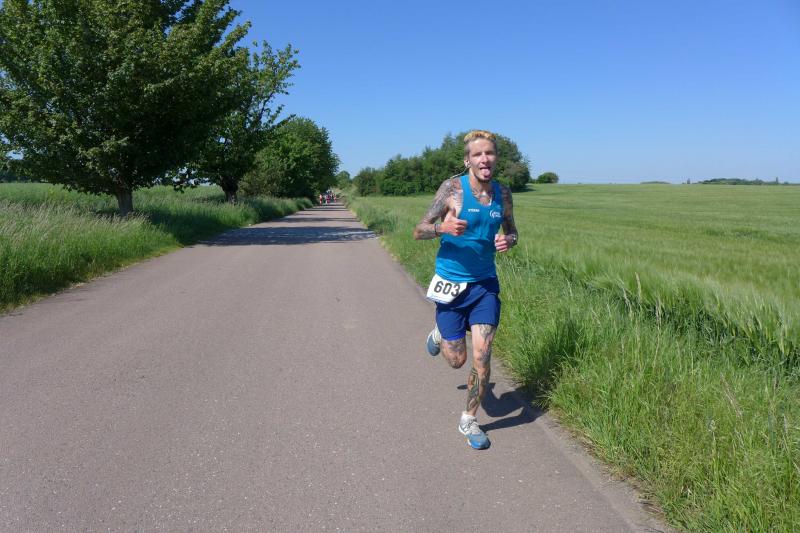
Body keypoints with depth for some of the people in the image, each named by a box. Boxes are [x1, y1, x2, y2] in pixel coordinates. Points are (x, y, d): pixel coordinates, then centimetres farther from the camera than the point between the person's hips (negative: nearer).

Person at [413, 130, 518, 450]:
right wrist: (442, 227, -32)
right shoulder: (452, 188, -12)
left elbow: (512, 231, 16)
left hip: (485, 283, 3)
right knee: (456, 360, 8)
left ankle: (469, 421, 19)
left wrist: (508, 241, -8)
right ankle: (439, 334, 45)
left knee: (482, 357, -3)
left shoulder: (503, 194, 1)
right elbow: (418, 231, -11)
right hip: (451, 284, -3)